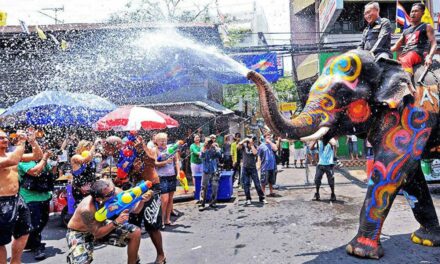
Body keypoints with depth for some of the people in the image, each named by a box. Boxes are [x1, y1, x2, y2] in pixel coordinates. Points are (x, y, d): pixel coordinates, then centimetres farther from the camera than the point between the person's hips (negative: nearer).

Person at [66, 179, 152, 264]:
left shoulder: (115, 192, -26)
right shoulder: (86, 209, -37)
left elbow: (134, 209, -17)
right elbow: (96, 234, -27)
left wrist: (142, 200, -38)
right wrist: (116, 222, -39)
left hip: (100, 226, 5)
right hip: (79, 233, -5)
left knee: (135, 232, -9)